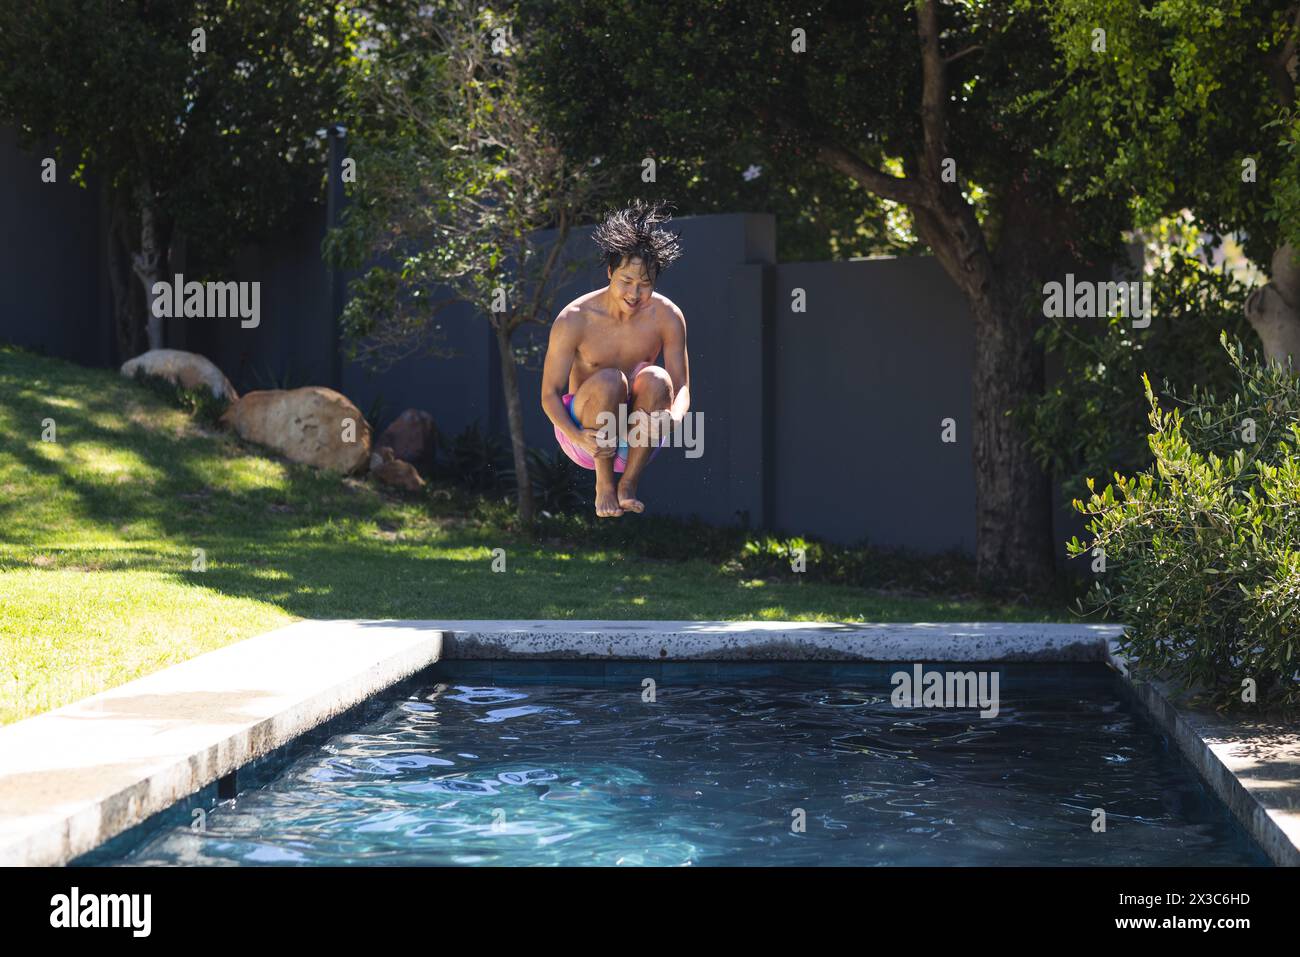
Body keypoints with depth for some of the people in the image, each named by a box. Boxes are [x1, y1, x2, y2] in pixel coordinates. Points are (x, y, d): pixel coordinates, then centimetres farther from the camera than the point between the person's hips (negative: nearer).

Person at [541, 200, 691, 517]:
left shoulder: (667, 317, -9)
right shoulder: (574, 319, -16)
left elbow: (681, 387, -5)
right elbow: (550, 394, -11)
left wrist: (675, 416, -31)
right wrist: (578, 437, -31)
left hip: (639, 440, 2)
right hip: (584, 432, -2)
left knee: (656, 379, -28)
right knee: (609, 381, -32)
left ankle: (629, 484, -16)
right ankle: (604, 484, -15)